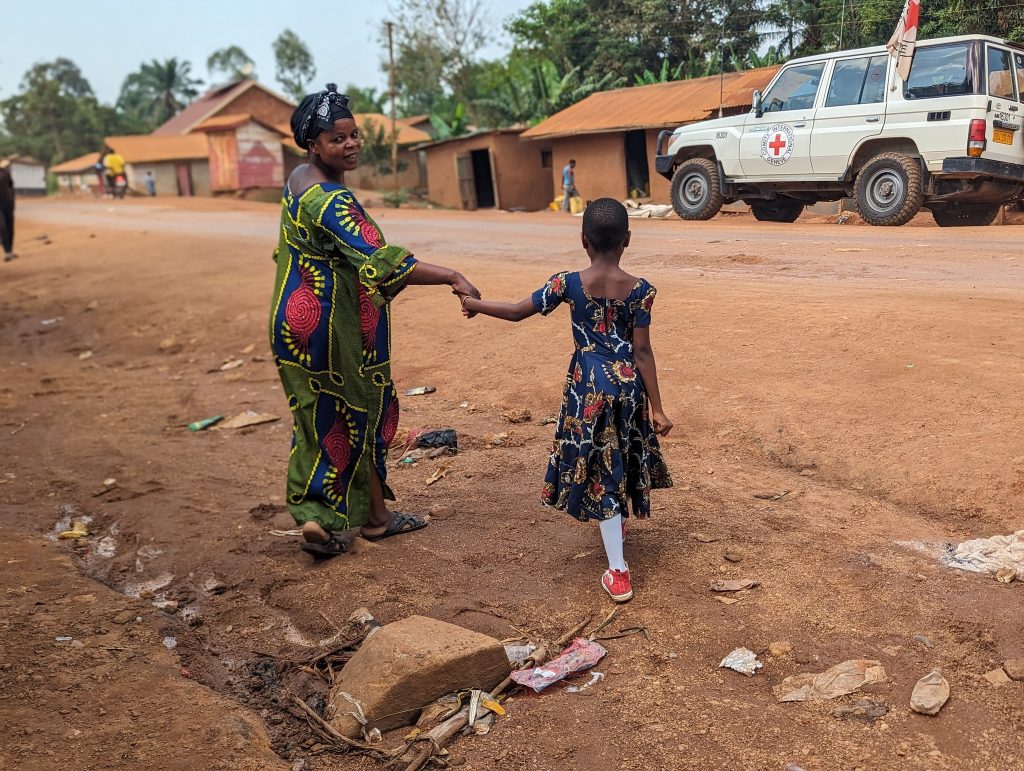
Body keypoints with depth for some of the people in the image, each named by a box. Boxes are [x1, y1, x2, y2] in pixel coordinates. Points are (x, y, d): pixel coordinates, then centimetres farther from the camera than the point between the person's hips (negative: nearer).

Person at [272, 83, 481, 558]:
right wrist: (451, 277, -36)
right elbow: (379, 260, -35)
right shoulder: (329, 199, -24)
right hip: (331, 323, -9)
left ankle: (316, 516, 21)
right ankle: (374, 517, 24)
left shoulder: (299, 181, 8)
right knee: (360, 413, 7)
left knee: (323, 417, 16)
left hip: (298, 318, 9)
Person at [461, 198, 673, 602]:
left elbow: (517, 311, -1)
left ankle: (618, 572, 7)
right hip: (628, 383, 2)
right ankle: (618, 522, 50)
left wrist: (474, 304, 16)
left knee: (600, 468, 5)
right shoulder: (640, 289, -8)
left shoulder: (567, 283, -10)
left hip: (587, 386, -2)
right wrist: (656, 408, -2)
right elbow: (642, 351, -8)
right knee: (619, 458, 24)